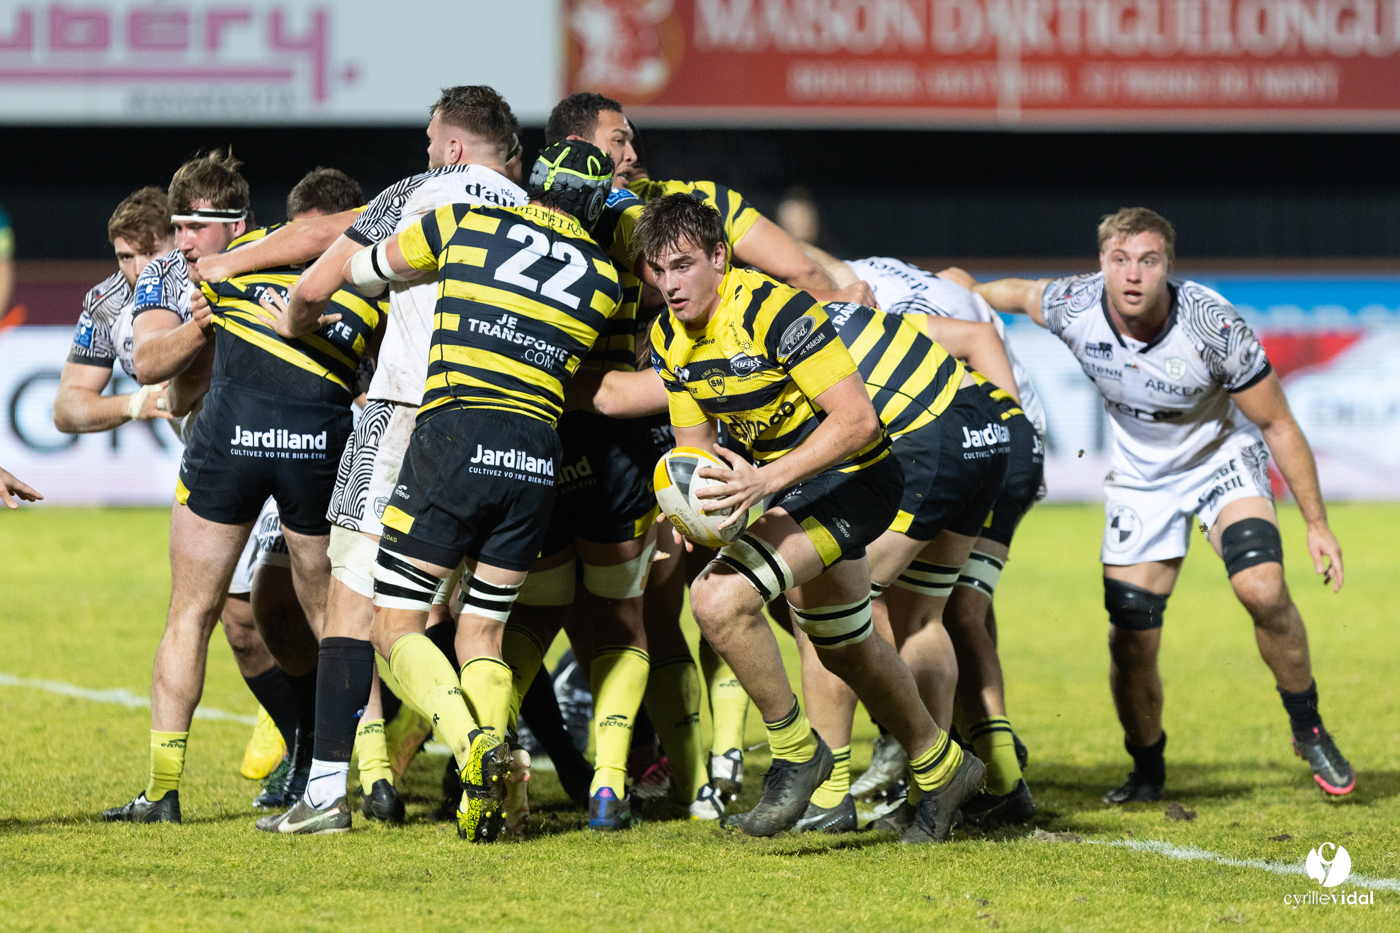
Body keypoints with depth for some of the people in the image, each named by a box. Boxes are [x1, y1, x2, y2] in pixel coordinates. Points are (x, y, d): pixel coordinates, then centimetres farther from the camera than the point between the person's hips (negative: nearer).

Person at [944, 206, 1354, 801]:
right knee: (1131, 641, -6)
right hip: (1140, 477, 2)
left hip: (1223, 459, -2)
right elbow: (1018, 294, 4)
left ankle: (1308, 730, -4)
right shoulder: (1075, 307, -23)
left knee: (1262, 589, -26)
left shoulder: (1213, 328, -29)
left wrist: (1316, 523, -13)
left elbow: (1278, 425, -16)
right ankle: (1147, 771, 20)